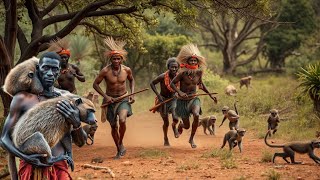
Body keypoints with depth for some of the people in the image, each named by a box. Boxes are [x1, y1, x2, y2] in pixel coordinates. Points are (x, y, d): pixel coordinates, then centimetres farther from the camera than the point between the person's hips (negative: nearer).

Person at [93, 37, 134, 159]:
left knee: (122, 120, -26)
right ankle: (119, 150, 27)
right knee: (114, 126, 8)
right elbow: (95, 84, -5)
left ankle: (121, 144, -2)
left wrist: (132, 94, 2)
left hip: (123, 99, 0)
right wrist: (105, 96, -15)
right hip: (110, 100, 0)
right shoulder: (105, 71, -15)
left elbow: (131, 80, 14)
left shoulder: (127, 70, -7)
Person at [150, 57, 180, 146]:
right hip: (163, 99, -2)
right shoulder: (163, 77, -24)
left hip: (172, 99, 2)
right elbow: (152, 83, -12)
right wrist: (158, 95, -19)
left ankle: (174, 126, 18)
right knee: (166, 123, 6)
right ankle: (166, 139, 34)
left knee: (176, 119, -21)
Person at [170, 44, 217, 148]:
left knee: (196, 115, -29)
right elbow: (172, 83, -13)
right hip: (183, 100, -3)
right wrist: (180, 92, -29)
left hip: (194, 99, 3)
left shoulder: (199, 72, -4)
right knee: (187, 126, 3)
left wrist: (210, 95, 15)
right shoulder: (183, 73, -17)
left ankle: (191, 139, -8)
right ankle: (180, 125, 46)